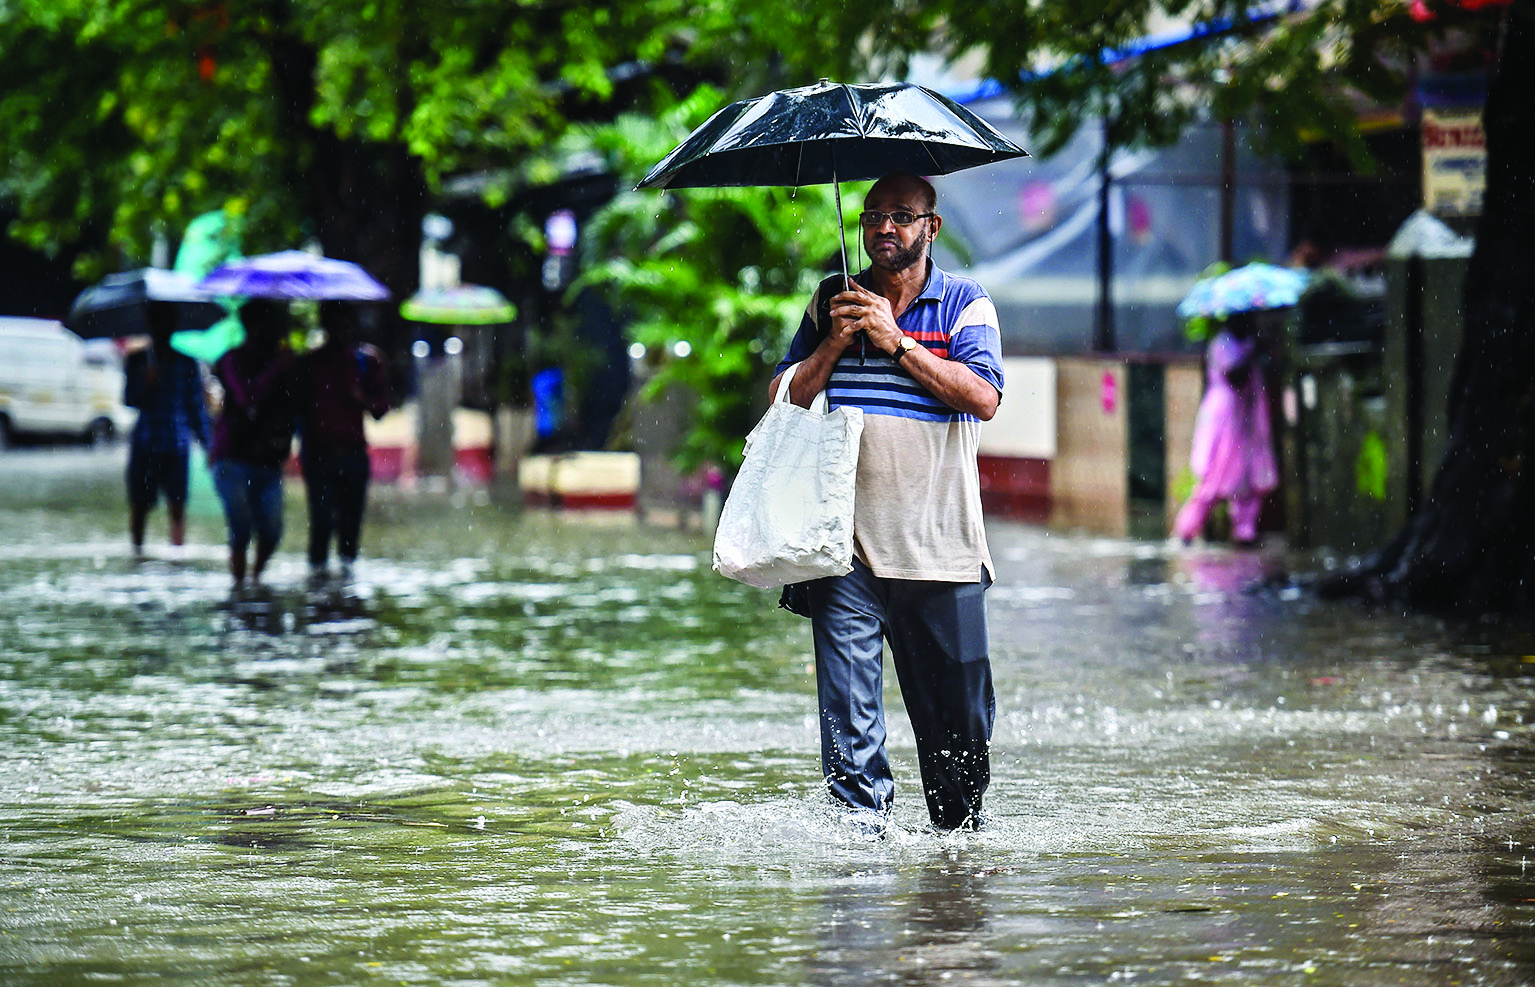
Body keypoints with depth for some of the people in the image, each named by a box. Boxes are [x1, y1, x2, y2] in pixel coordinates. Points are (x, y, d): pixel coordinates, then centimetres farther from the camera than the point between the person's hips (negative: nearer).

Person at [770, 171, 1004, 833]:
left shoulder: (965, 303, 5)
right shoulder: (832, 302, 13)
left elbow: (984, 395, -11)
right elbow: (787, 396, 9)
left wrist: (896, 341, -12)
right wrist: (837, 342, -6)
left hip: (940, 545, -1)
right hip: (847, 540, 1)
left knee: (957, 712, 6)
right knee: (848, 713, -8)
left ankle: (962, 829, 22)